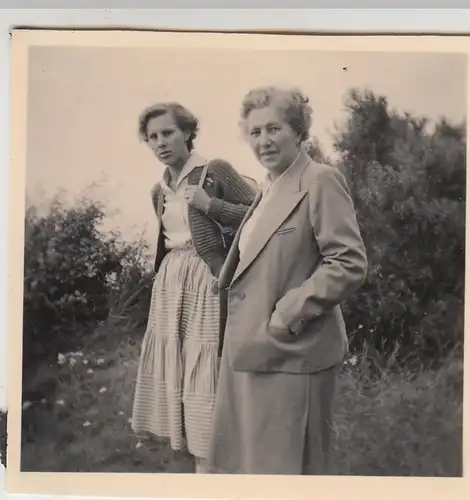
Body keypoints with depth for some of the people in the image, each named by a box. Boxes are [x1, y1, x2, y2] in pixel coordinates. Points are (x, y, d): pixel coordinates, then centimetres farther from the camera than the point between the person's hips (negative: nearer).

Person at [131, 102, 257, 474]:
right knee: (174, 369, 10)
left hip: (206, 282, -7)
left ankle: (207, 465, 4)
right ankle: (187, 447, 24)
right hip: (169, 284, 7)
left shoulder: (216, 172, -6)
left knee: (204, 371, -5)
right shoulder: (159, 191, 14)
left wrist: (210, 205, -17)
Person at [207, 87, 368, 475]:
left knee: (283, 464, 4)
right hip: (249, 351, 9)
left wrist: (288, 313, -17)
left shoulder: (321, 180, -11)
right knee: (240, 458, 17)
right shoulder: (269, 190, 16)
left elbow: (350, 264, -18)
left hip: (290, 355, -9)